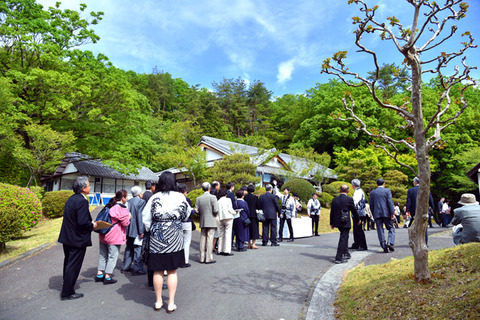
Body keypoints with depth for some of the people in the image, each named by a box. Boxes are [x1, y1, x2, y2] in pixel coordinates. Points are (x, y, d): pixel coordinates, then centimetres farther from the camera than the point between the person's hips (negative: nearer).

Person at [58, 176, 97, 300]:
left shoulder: (71, 199, 7)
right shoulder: (82, 201, -22)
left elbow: (74, 219, 11)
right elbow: (83, 222, -28)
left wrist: (90, 223, 11)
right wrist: (92, 226, -9)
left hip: (67, 238, 10)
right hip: (77, 239, -10)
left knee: (68, 264, 22)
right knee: (73, 266, 2)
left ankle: (67, 288, 38)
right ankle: (67, 293, 12)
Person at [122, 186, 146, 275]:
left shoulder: (128, 202, 8)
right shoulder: (141, 202, -13)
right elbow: (140, 217, -18)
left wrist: (126, 227, 21)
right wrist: (141, 231, -17)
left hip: (128, 229, 8)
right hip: (136, 230, -8)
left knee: (129, 248, 17)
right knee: (138, 249, -1)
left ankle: (126, 267, 25)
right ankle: (137, 269, 3)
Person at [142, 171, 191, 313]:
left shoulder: (154, 198, -5)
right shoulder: (180, 197, -6)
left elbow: (146, 219, 1)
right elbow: (186, 213, 8)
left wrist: (150, 230, 20)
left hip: (157, 237, 1)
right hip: (174, 237, -1)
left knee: (158, 271, 12)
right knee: (172, 271, 9)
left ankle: (158, 301, 25)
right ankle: (171, 303, 15)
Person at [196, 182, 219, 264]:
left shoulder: (198, 198, 3)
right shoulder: (213, 197, -9)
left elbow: (197, 211, 1)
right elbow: (216, 210, -13)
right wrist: (216, 214, 8)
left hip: (202, 222, 4)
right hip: (211, 222, -4)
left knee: (203, 239, 10)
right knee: (210, 239, -2)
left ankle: (202, 258, 15)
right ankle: (209, 258, 0)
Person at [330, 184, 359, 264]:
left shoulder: (334, 199, 3)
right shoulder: (349, 199, -10)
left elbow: (332, 212, 8)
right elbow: (354, 211, -1)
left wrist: (331, 223, 17)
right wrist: (358, 220, 17)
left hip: (337, 222, 6)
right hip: (345, 223, -6)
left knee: (344, 237, 24)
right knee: (343, 238, -2)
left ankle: (346, 253, 35)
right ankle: (338, 258, -5)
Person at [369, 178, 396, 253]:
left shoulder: (372, 192, 8)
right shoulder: (387, 190, 1)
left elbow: (371, 205, 9)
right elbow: (390, 202, -8)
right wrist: (392, 213, -8)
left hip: (377, 214, 2)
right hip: (386, 213, -2)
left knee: (380, 230, 5)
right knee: (391, 228, 9)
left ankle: (384, 247, 3)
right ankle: (390, 243, -10)